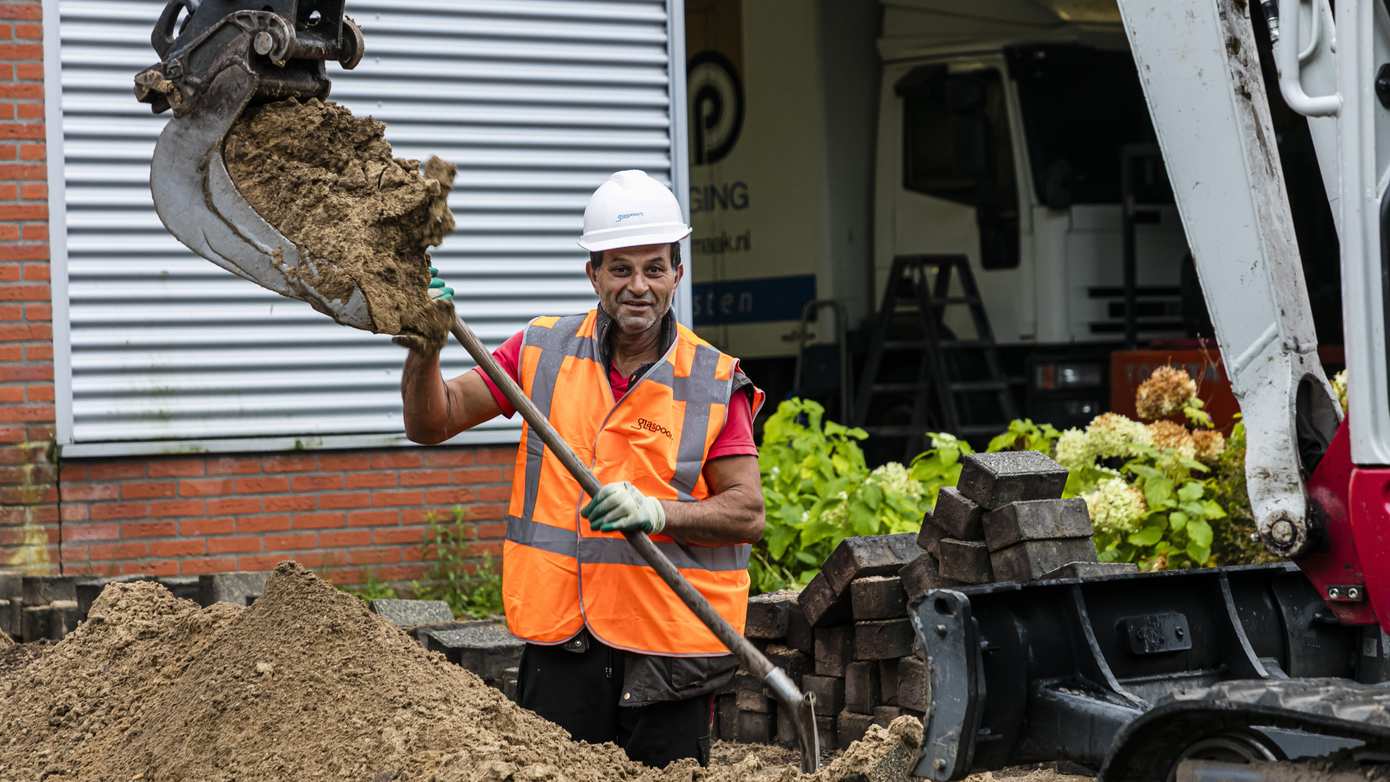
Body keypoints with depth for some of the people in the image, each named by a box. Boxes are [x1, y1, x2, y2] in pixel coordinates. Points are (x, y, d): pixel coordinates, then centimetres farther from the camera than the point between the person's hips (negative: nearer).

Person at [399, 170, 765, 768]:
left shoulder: (715, 382, 0)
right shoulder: (543, 352, 6)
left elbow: (748, 513, -4)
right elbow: (431, 424, 8)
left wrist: (656, 511, -20)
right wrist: (424, 352, -11)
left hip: (668, 649, -1)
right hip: (561, 641, 1)